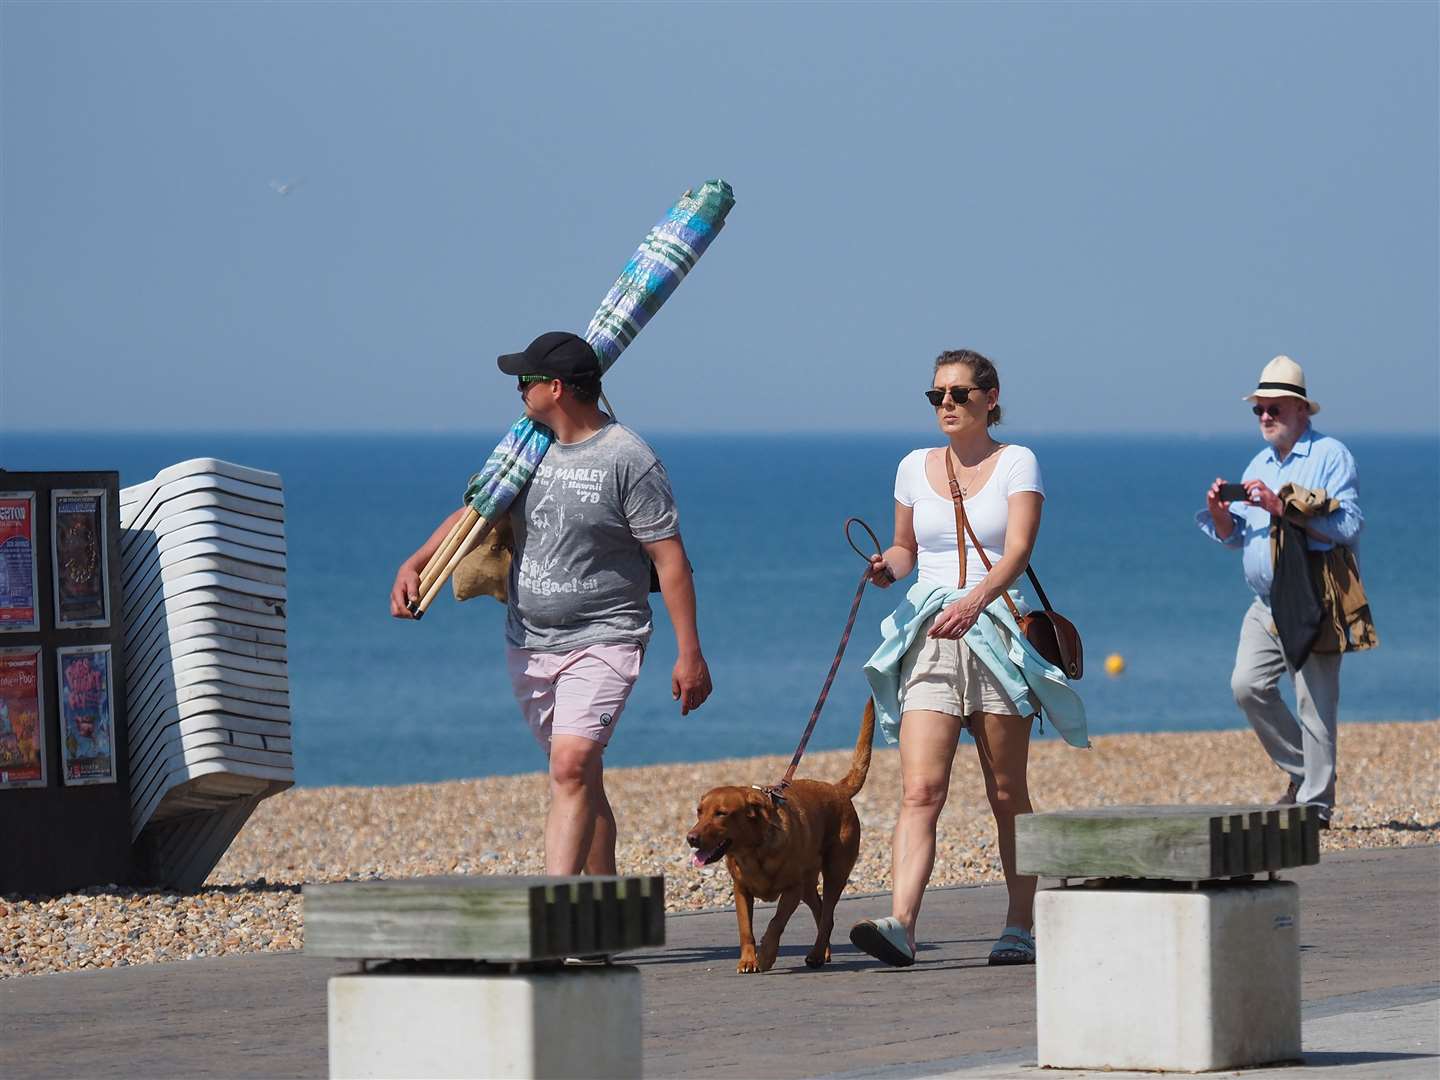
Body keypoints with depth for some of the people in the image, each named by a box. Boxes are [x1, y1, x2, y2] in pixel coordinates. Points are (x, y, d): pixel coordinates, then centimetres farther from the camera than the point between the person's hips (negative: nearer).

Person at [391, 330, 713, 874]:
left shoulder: (628, 459, -12)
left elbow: (670, 559, -11)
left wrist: (689, 655, -12)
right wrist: (413, 565, 1)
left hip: (601, 641, -7)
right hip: (529, 645, 7)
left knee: (571, 767, -22)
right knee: (581, 782, 12)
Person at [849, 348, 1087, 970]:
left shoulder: (1016, 464, -1)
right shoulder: (915, 468, 11)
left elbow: (1018, 551, -14)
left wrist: (975, 600, -32)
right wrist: (888, 567, -2)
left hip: (996, 633, -2)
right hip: (930, 640, 2)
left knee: (1007, 796, 4)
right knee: (920, 791, -13)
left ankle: (1020, 928, 15)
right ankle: (900, 925, -26)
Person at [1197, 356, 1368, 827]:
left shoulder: (1331, 456, -4)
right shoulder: (1259, 465, 19)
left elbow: (1348, 526, -17)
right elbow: (1235, 537, 21)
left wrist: (1283, 507, -21)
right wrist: (1220, 512, -1)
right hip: (1266, 606, 7)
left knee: (1314, 701, -7)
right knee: (1248, 684, -6)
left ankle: (1316, 803, -3)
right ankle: (1302, 770, 11)